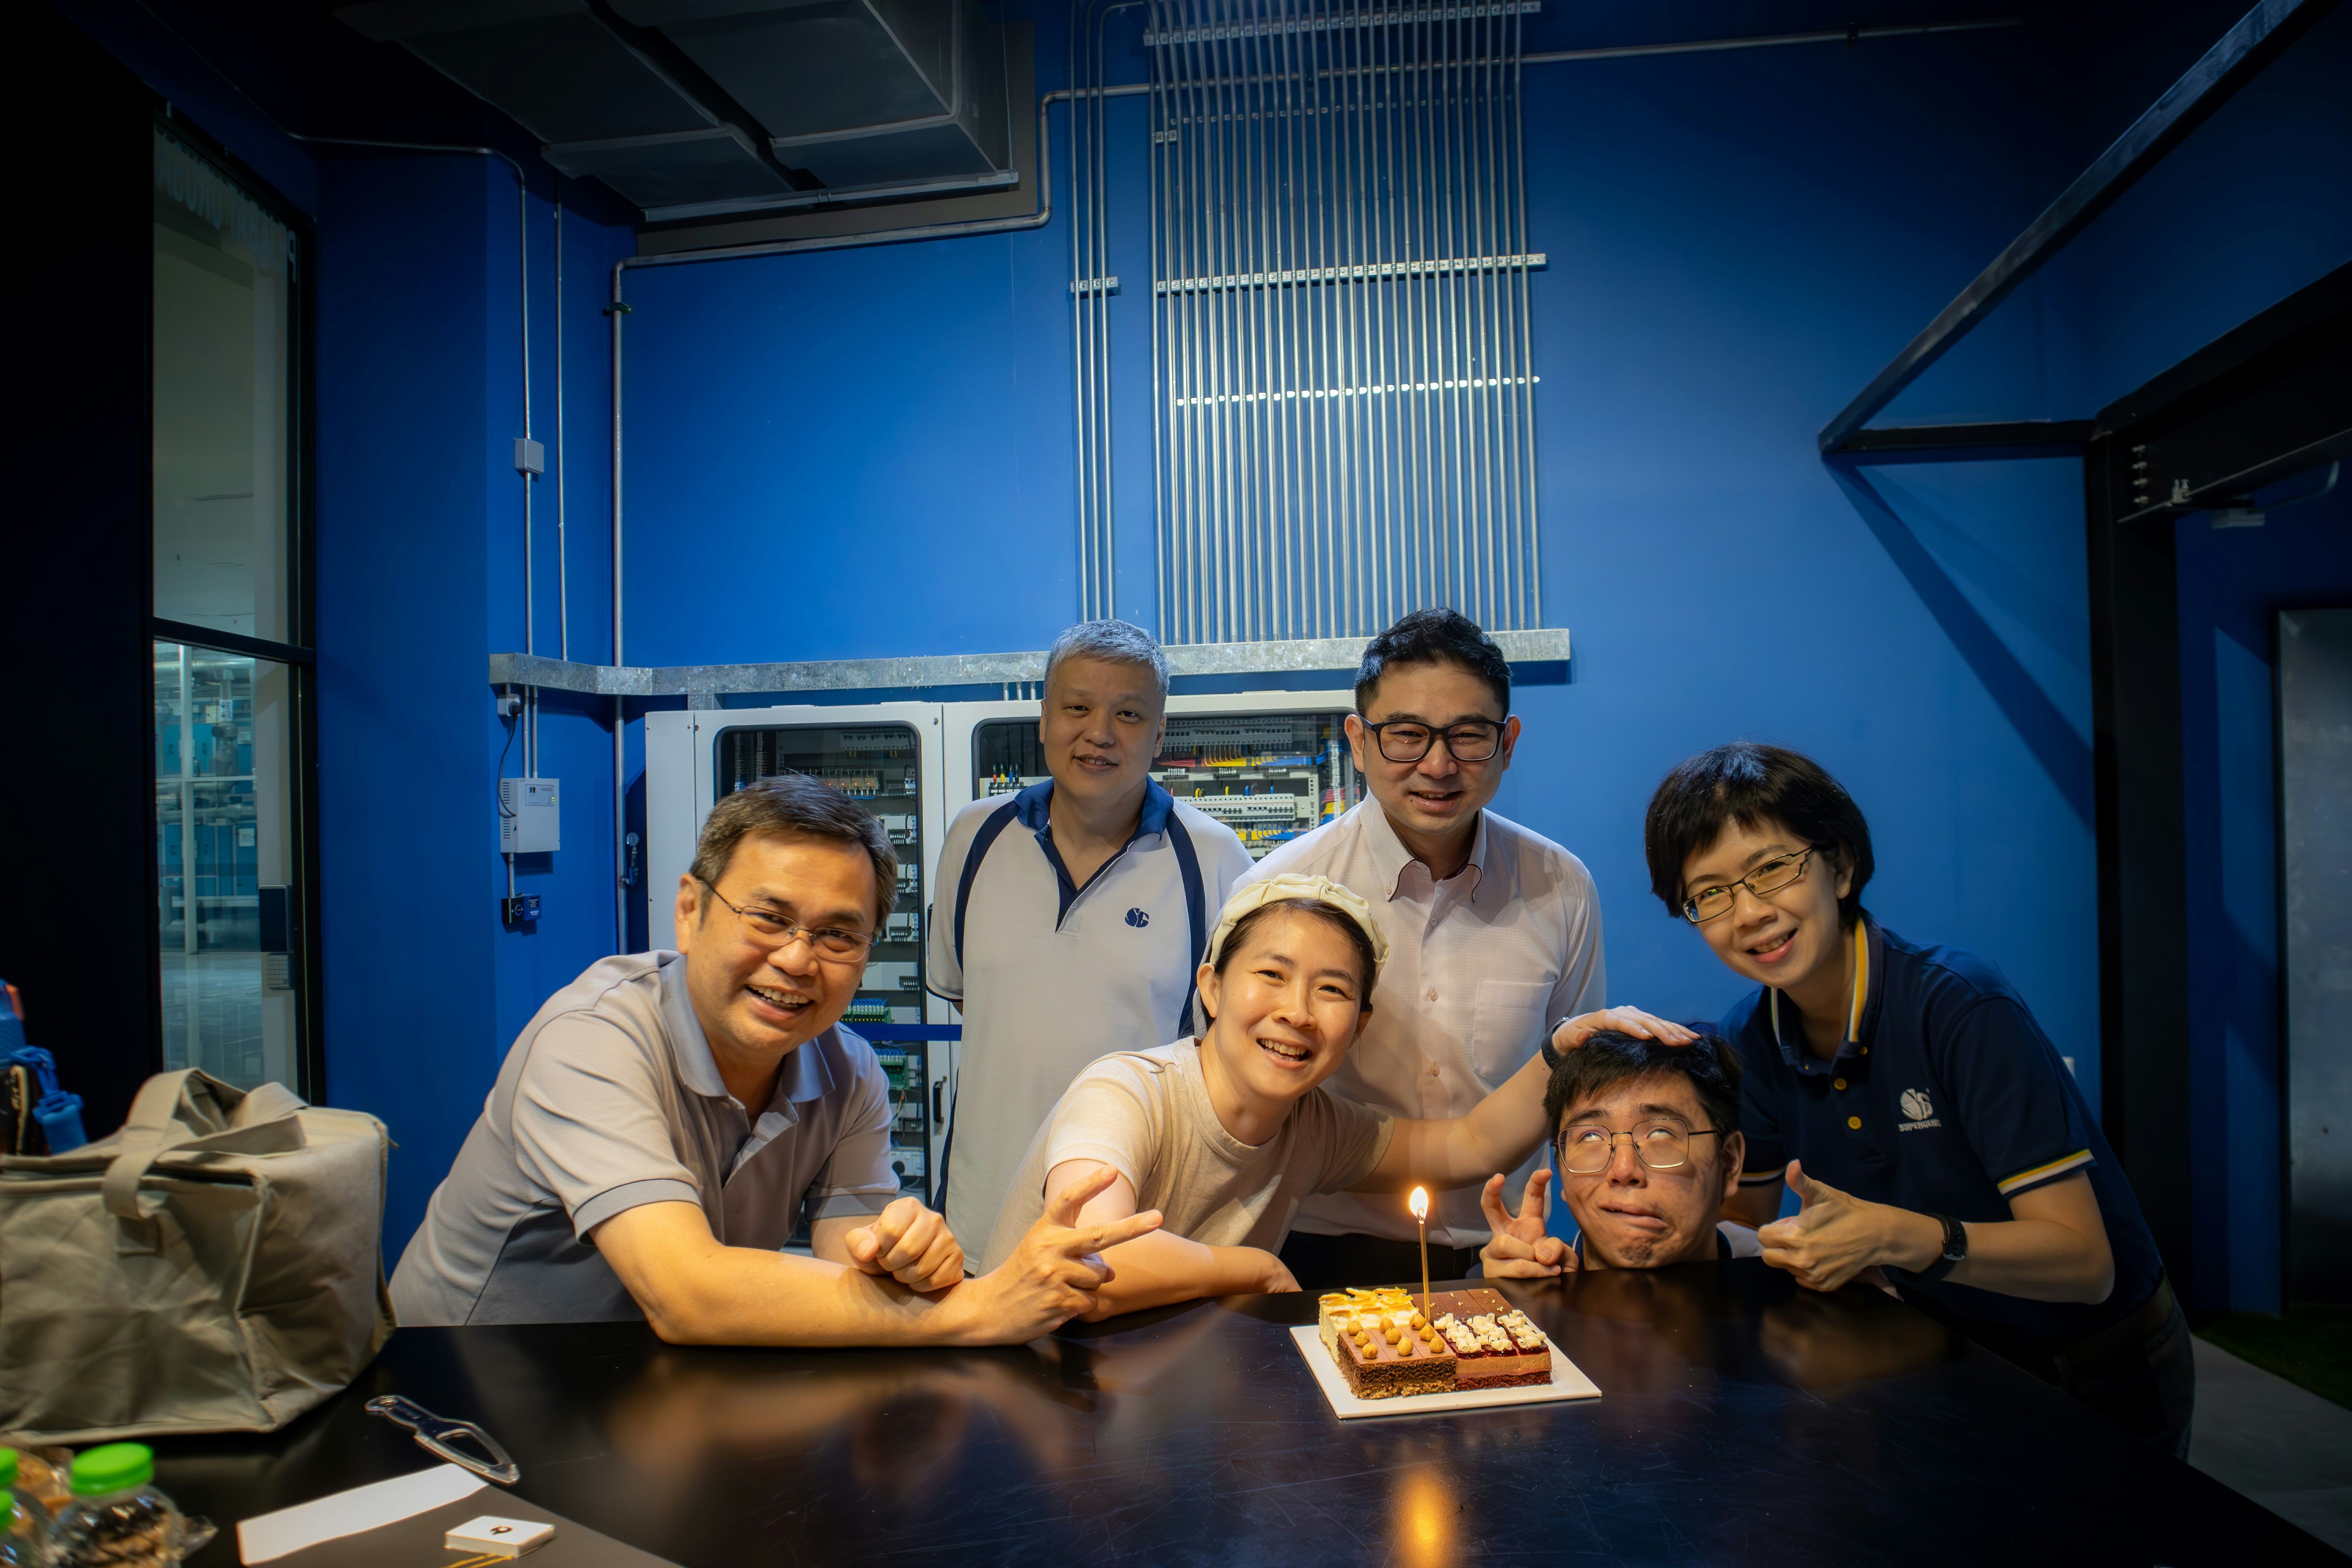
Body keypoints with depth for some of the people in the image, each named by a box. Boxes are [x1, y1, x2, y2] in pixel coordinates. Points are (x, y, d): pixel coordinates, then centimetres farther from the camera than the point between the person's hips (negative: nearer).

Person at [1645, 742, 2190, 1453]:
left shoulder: (1962, 1007, -24)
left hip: (2101, 1379, -5)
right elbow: (1743, 1219, 5)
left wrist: (1897, 1236, -39)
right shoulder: (1753, 1040, -5)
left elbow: (2085, 1263, -24)